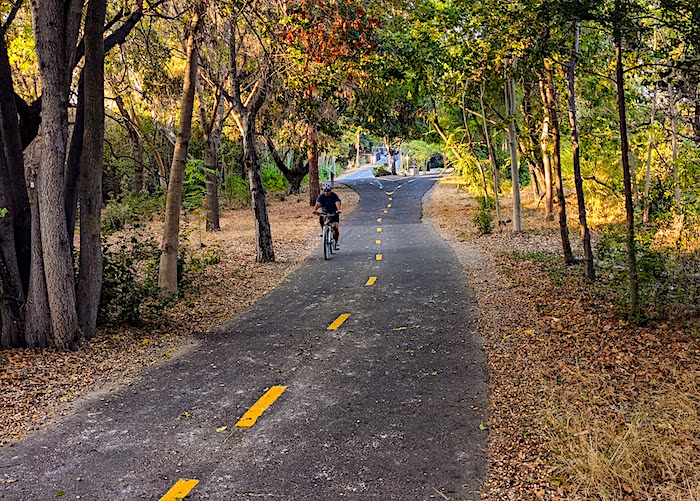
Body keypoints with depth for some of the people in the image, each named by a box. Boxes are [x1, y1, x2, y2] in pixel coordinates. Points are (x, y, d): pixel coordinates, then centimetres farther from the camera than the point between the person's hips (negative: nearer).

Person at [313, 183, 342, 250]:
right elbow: (317, 204, -29)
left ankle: (336, 243, -1)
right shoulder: (321, 196, -13)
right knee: (321, 218, -32)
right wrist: (315, 210, -50)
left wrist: (338, 210, -55)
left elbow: (337, 203, -33)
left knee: (336, 227, -16)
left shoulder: (334, 196, -17)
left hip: (334, 213, -1)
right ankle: (323, 230, -5)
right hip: (325, 213, 1)